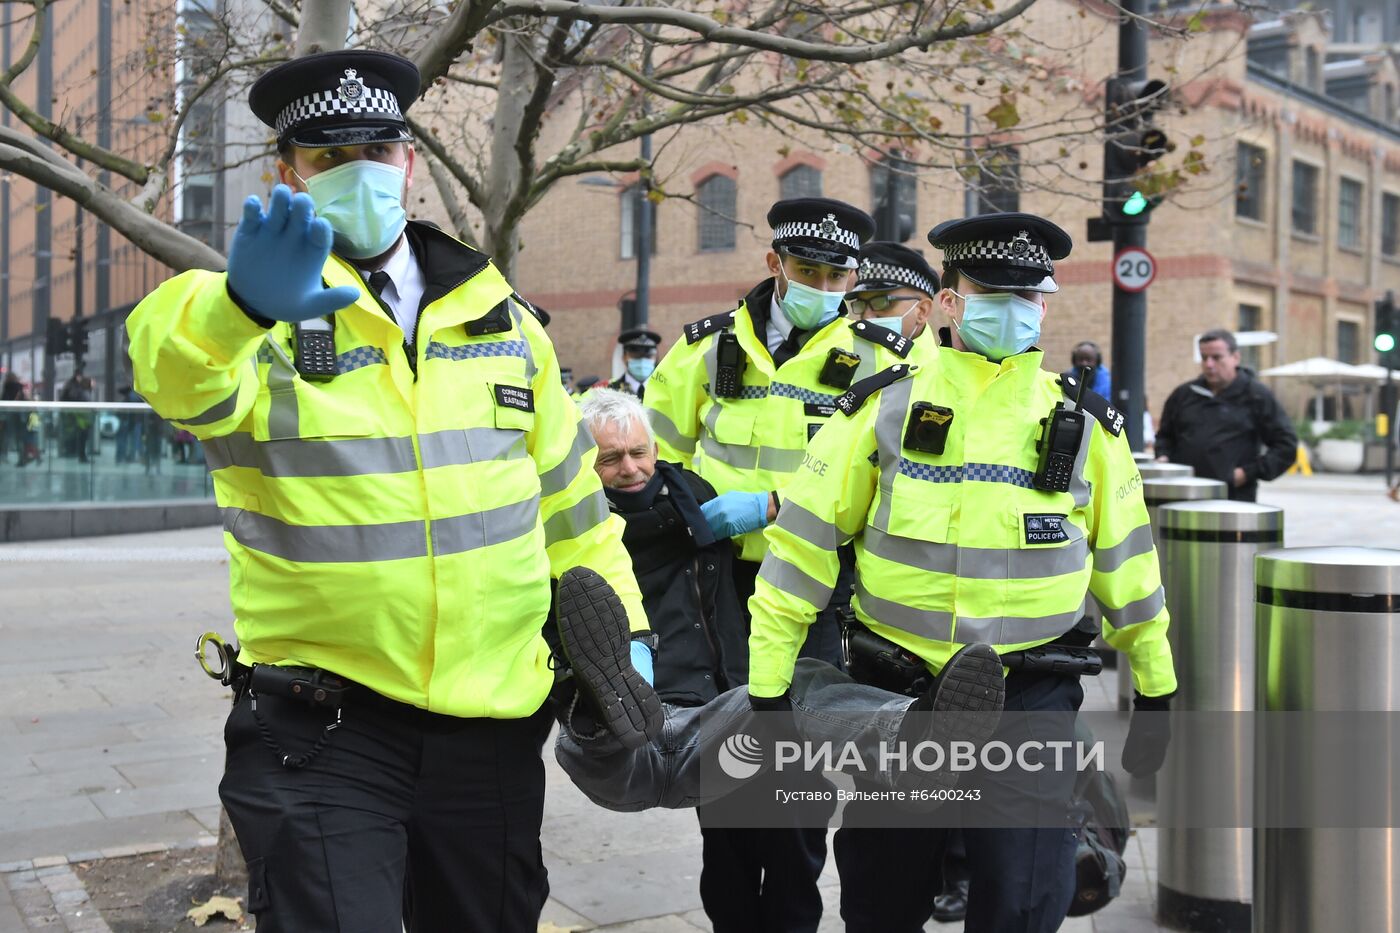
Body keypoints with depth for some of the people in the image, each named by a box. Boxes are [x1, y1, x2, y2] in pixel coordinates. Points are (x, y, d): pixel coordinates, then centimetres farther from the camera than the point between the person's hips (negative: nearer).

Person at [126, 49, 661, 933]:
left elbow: (568, 492, 15)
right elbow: (179, 365, -29)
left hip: (492, 727, 4)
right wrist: (240, 304, -50)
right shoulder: (261, 317, -5)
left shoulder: (498, 318, 8)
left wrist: (622, 626, 14)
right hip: (320, 733, -3)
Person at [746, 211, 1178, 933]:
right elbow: (804, 541, -5)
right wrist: (767, 685, -6)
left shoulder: (1085, 426, 2)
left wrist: (1155, 690, 15)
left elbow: (1124, 561, 11)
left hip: (1032, 702, 0)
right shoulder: (881, 410, -4)